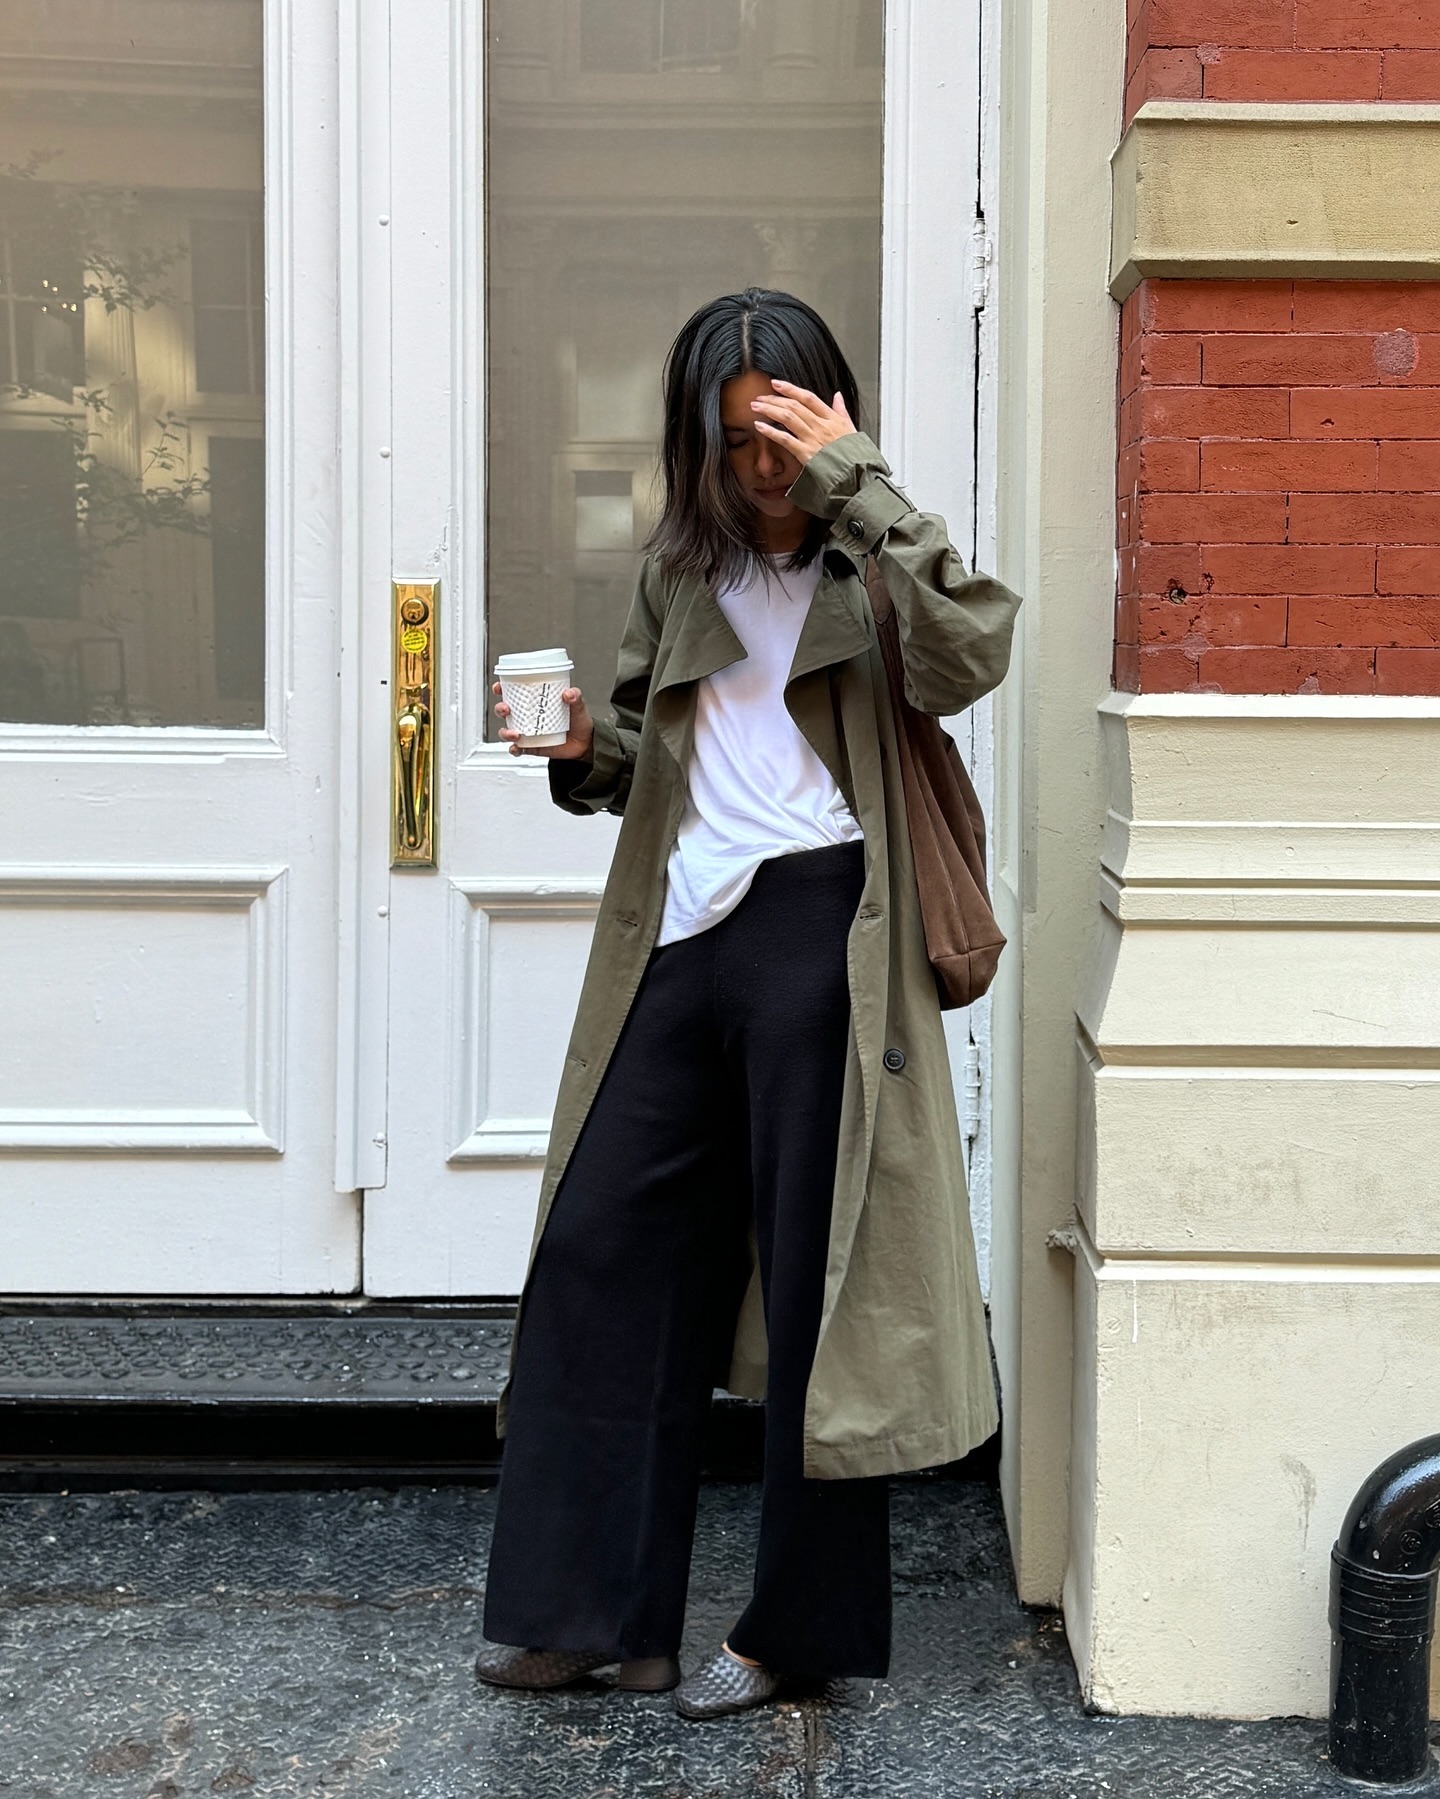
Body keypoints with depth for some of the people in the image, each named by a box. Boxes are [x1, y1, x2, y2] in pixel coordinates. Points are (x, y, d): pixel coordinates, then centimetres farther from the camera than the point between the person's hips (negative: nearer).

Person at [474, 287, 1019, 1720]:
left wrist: (861, 484, -18)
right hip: (686, 935, 6)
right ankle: (593, 1612, 12)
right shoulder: (681, 567, 16)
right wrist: (584, 756, 0)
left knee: (815, 1278, 1)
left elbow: (969, 657, -20)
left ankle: (803, 1629, 14)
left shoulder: (869, 569, 2)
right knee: (599, 1250, 2)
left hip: (820, 933, -5)